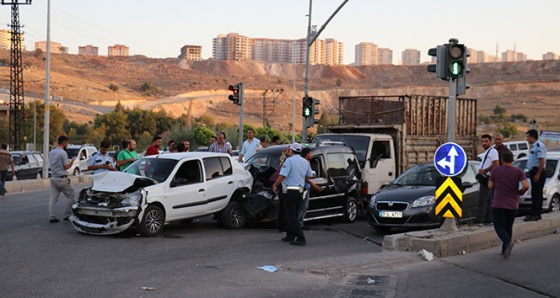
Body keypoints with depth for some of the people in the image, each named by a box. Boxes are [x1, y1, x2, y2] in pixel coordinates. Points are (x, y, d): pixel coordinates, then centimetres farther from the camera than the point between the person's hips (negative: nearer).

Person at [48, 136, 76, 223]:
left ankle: (52, 217, 4)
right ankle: (67, 215, 3)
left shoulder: (51, 152, 12)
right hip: (61, 179, -8)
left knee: (53, 198, 6)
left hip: (53, 178, 8)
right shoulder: (63, 153, -13)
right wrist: (72, 162, 4)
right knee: (70, 196, 4)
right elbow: (67, 166, -16)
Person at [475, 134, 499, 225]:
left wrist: (484, 171, -15)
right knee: (488, 200, 12)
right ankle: (488, 220, 16)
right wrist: (481, 171, 11)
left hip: (487, 178, -11)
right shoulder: (487, 152, 22)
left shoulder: (492, 151, -10)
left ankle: (479, 220, -18)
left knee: (482, 199, -14)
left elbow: (495, 164, -20)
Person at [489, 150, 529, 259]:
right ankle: (505, 250, 20)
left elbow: (490, 185, 2)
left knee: (499, 227, 2)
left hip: (498, 204, -2)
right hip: (513, 205, 2)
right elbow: (526, 185, -18)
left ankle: (508, 242, -25)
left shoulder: (495, 170, -4)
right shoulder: (518, 171, -6)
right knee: (508, 227, 17)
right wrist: (521, 192, 2)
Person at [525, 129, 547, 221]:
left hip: (538, 172, -11)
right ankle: (537, 214, 18)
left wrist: (538, 174, -24)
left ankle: (534, 214, -12)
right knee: (537, 194, 13)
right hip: (534, 172, 11)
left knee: (535, 194, -11)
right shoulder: (533, 146, 17)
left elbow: (542, 161, -22)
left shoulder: (539, 145, -15)